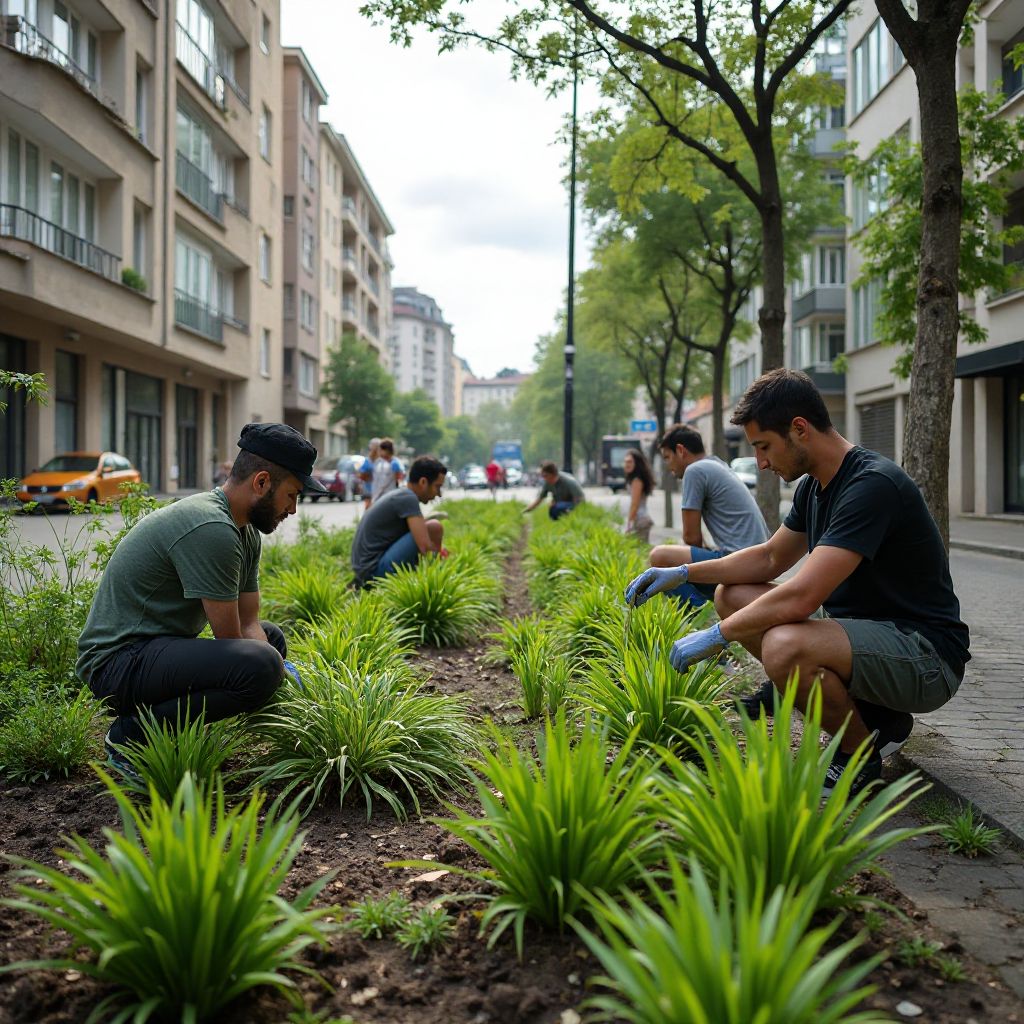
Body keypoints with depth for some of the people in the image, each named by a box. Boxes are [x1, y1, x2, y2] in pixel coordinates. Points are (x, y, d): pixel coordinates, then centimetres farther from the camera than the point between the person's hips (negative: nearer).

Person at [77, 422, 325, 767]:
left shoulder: (246, 532, 9)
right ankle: (132, 735, -11)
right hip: (121, 659, -11)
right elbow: (230, 642, -18)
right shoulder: (211, 530, -22)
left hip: (157, 647, 11)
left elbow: (249, 625, 9)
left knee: (271, 637, 25)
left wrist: (287, 679, -4)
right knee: (262, 664, -32)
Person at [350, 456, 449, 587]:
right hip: (377, 571, -10)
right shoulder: (408, 498, -13)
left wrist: (438, 549, 12)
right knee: (434, 527, -16)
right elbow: (425, 546, -22)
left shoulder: (398, 495, 16)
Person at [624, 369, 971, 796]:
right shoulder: (814, 487, 6)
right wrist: (680, 574, 10)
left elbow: (801, 597, -29)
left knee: (785, 646, -35)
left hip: (926, 654, -10)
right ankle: (867, 709, 8)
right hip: (865, 632, 10)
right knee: (731, 596, 7)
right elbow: (770, 558, 20)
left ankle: (861, 753, -4)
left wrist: (714, 637, -19)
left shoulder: (872, 485, -24)